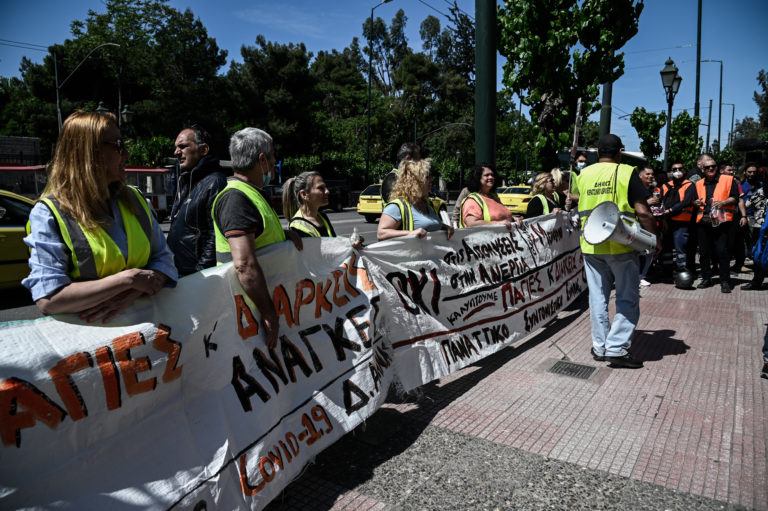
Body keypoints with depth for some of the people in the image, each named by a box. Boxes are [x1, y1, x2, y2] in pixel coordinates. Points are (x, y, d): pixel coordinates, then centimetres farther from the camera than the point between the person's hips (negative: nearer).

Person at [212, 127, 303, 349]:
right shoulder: (235, 198, -18)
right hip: (248, 310, -10)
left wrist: (285, 234, 9)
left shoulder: (251, 194, 17)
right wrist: (269, 313, -26)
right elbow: (245, 264, -27)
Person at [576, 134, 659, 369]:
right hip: (621, 245, -4)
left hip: (590, 245, 4)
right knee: (628, 298, 6)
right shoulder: (626, 173, -6)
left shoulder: (583, 175, 7)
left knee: (598, 297, 11)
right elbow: (642, 212, -10)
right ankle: (617, 348, 3)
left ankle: (599, 347, 18)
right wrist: (655, 239, 0)